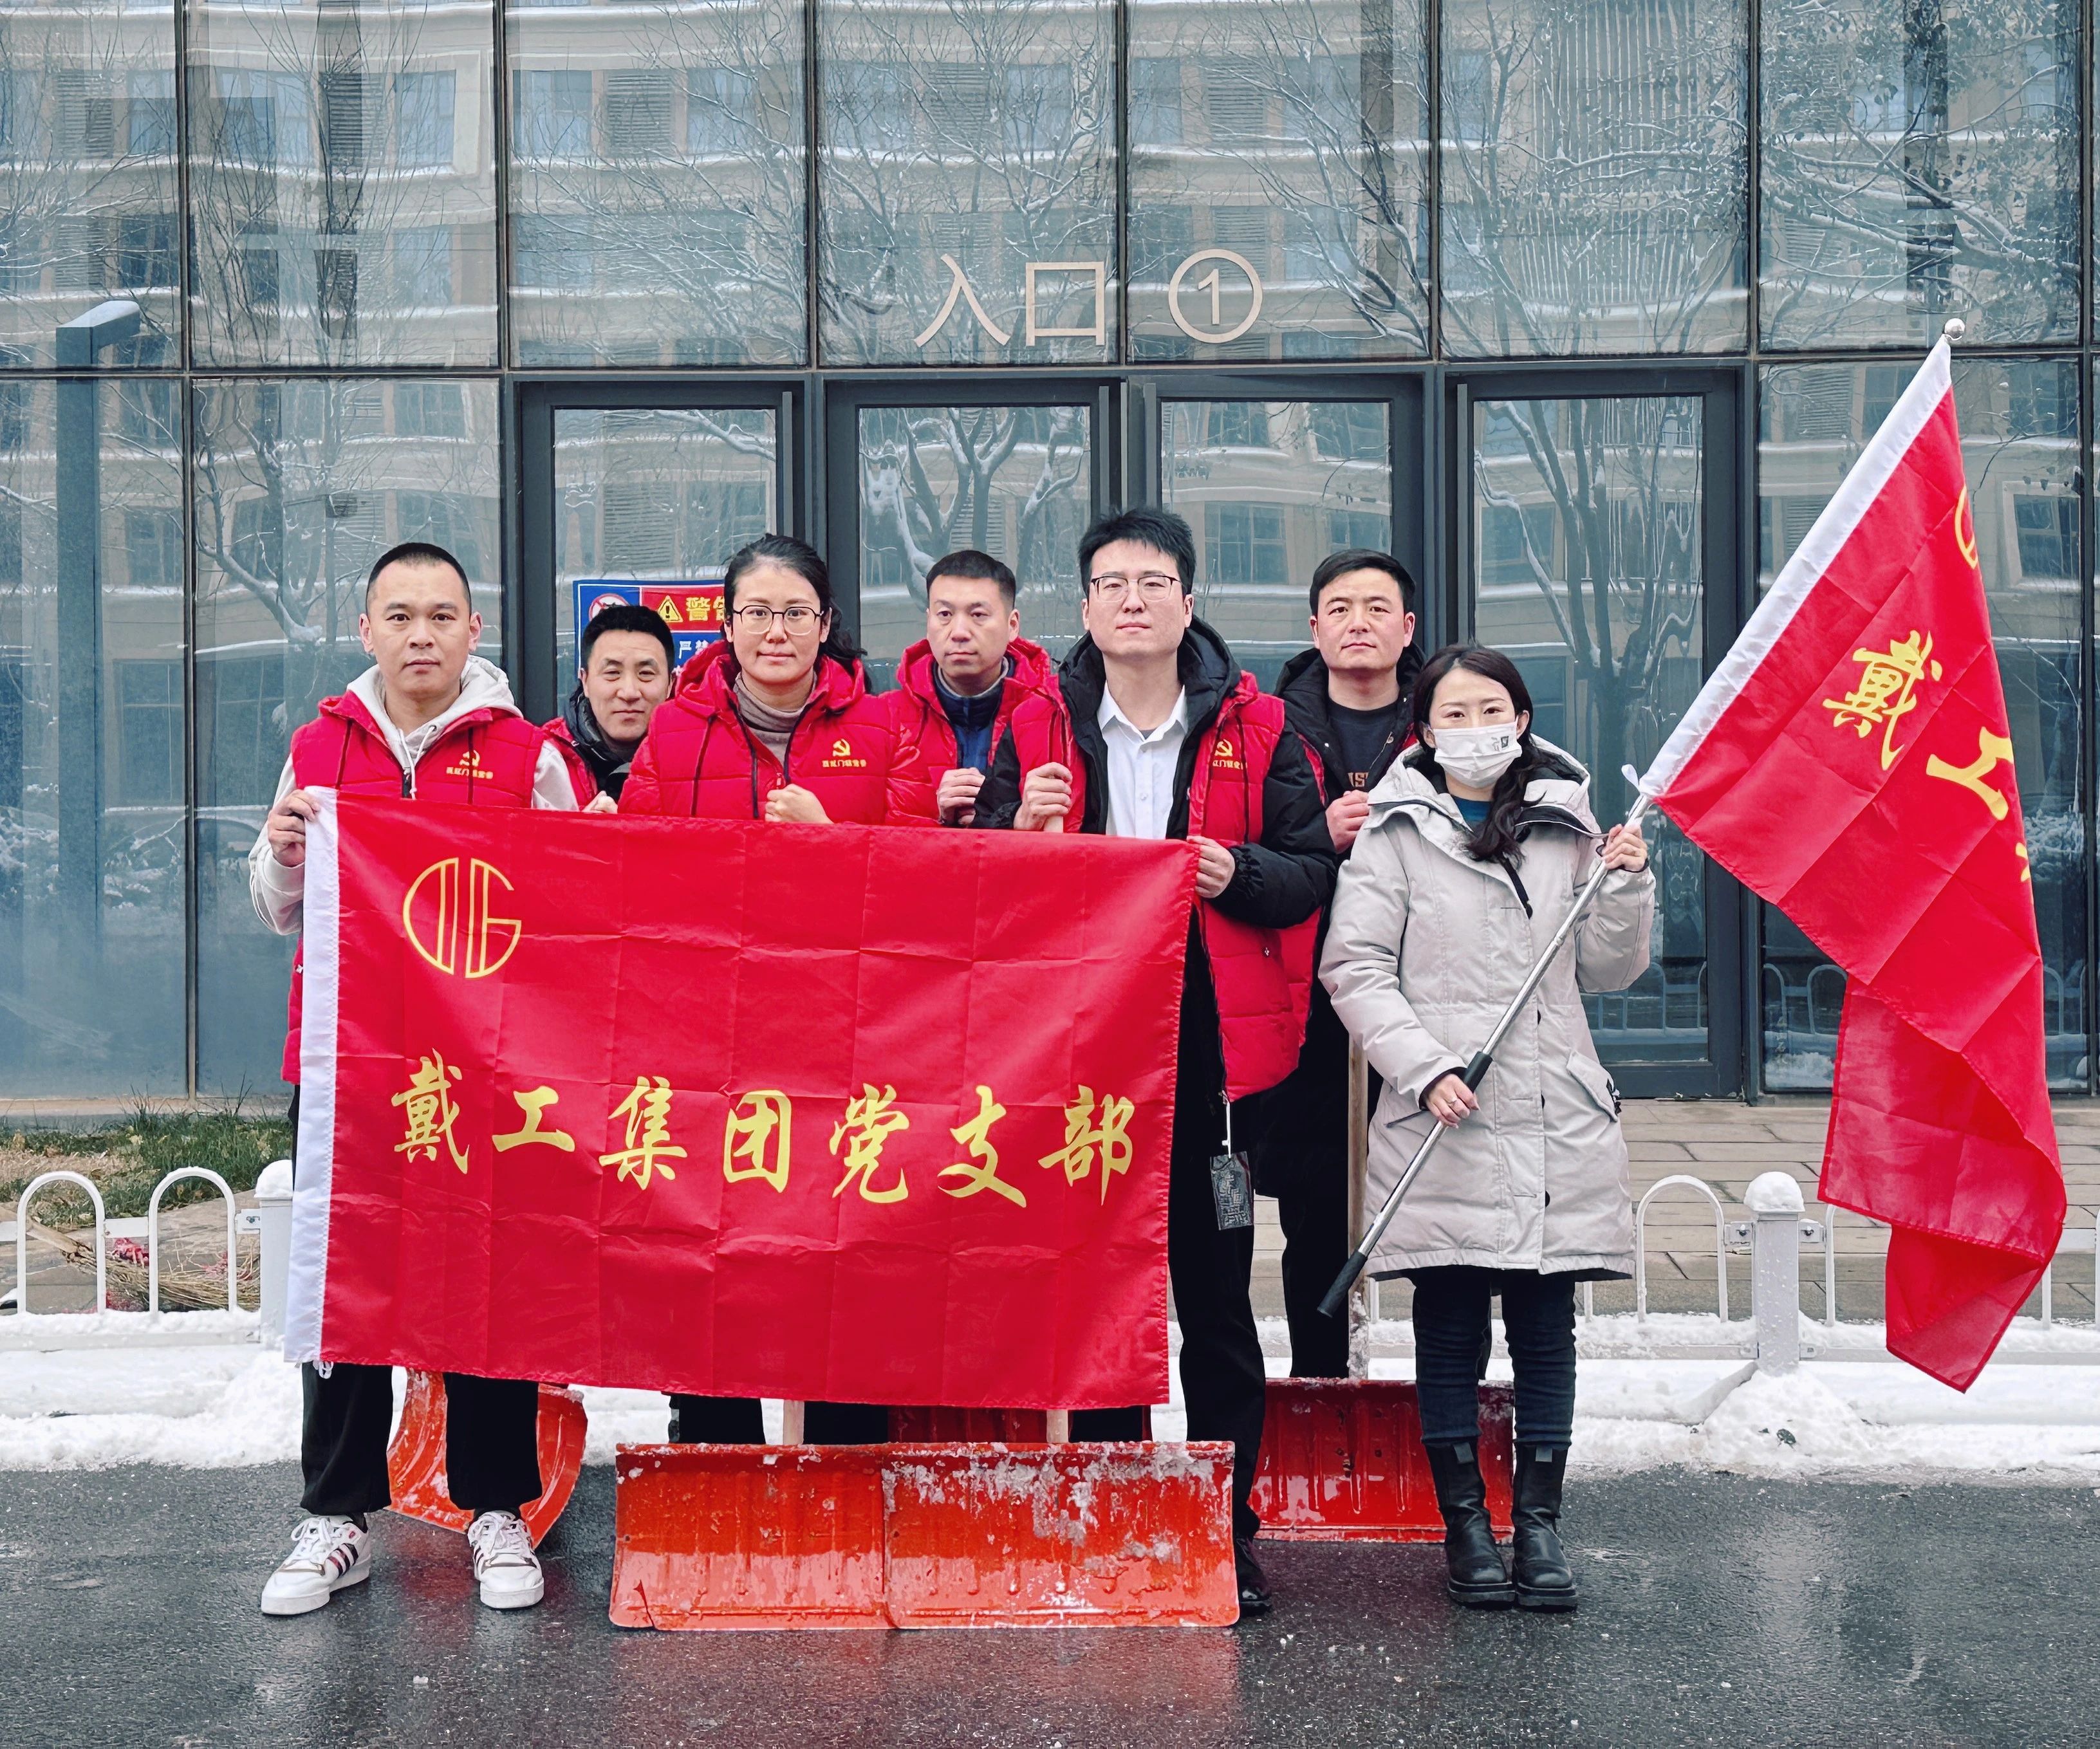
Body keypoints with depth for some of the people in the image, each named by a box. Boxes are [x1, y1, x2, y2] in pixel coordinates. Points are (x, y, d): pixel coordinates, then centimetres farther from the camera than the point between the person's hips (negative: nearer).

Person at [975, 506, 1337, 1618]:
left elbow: (1314, 871, 5)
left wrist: (1237, 873, -14)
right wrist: (1024, 834, -11)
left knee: (1215, 1302, 4)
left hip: (1210, 1046, -1)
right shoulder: (1037, 732, 8)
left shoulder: (1253, 732, 4)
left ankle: (1228, 1532, 15)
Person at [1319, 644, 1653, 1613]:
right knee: (1450, 1332, 3)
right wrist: (1425, 1068, -12)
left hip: (1556, 1122, 3)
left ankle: (1539, 1522, 16)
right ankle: (1465, 1524, 15)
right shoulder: (1397, 833, 3)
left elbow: (1609, 970, 16)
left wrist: (1626, 888, -1)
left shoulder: (1567, 826, 12)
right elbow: (1354, 968, -3)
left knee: (1546, 1329, 6)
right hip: (1444, 1125, -2)